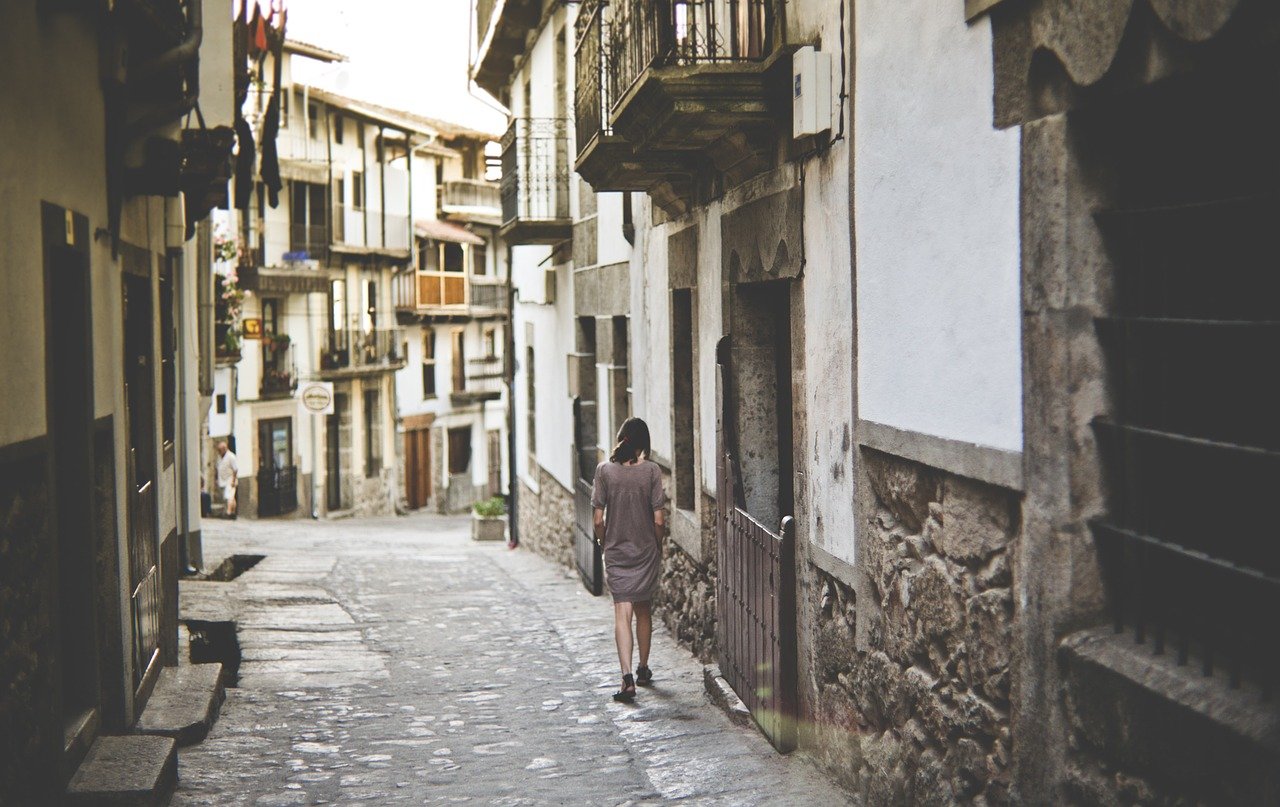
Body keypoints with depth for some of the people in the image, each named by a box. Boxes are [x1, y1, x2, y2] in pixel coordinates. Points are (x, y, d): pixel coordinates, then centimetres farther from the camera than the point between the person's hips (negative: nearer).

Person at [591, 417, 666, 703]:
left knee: (622, 613, -4)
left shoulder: (605, 470, -6)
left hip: (616, 552, -1)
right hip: (646, 551, 1)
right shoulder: (651, 471, -8)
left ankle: (627, 677, -18)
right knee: (644, 611, 18)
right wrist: (659, 547, 9)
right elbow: (658, 520, -8)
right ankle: (643, 669, 32)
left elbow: (598, 519, -4)